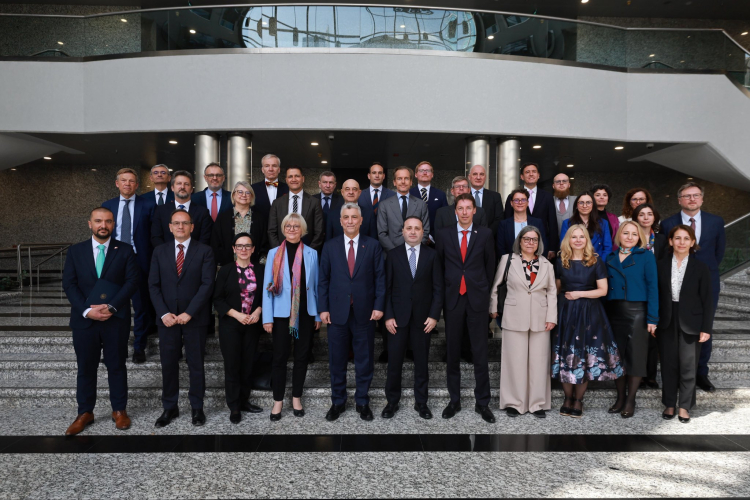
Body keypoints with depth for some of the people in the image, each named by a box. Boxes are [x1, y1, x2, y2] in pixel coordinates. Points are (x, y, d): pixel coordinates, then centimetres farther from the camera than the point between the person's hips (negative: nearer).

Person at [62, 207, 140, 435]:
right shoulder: (75, 251, 6)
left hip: (116, 320, -1)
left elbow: (132, 281, -7)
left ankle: (119, 410, 22)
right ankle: (85, 413, 24)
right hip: (84, 320, 2)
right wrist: (86, 310, -14)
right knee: (85, 368, 10)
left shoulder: (125, 250, 1)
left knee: (116, 366, 9)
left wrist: (111, 307, -17)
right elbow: (69, 284, -1)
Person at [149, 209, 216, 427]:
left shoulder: (204, 251, -1)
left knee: (196, 364, 7)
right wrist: (164, 313, -8)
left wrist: (189, 313, -15)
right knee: (168, 365, 8)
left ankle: (197, 407, 19)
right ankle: (170, 408, 22)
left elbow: (207, 284, -9)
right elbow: (154, 285, 4)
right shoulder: (160, 252, 8)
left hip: (195, 318, -2)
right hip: (167, 318, 3)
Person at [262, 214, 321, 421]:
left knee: (302, 356, 9)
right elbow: (268, 286, -1)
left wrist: (318, 314, 5)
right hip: (282, 313, -1)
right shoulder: (274, 253, 1)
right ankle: (278, 401, 17)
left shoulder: (311, 254, 4)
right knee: (280, 357, 4)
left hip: (305, 313, 1)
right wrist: (267, 317, -6)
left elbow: (316, 285, 7)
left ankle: (297, 398, 24)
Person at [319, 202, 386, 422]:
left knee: (364, 360, 10)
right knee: (337, 361, 10)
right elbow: (323, 279, 4)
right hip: (337, 311, 1)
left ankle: (362, 402, 26)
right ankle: (338, 402, 26)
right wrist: (323, 308, -2)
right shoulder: (330, 246, 4)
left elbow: (380, 278, 1)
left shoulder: (373, 245, 1)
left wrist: (379, 306, -6)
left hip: (365, 312, -1)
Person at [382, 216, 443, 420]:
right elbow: (387, 287, 1)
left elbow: (438, 288, 1)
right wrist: (388, 316, -5)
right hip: (398, 317, 0)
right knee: (394, 362, 5)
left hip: (423, 318, 0)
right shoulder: (393, 254, 3)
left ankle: (421, 402, 23)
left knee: (421, 362, 9)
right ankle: (392, 401, 20)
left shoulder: (432, 255, 3)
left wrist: (434, 315, -6)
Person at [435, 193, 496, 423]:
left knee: (480, 353, 4)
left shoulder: (485, 234, 2)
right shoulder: (444, 234, 4)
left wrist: (484, 289, 10)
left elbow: (490, 265, 9)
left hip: (477, 299, -1)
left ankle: (482, 402, 16)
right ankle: (454, 400, 21)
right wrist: (443, 292, 9)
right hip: (452, 298, 1)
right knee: (453, 353, 9)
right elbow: (438, 265, 10)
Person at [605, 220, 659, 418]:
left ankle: (630, 400, 14)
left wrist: (652, 318, -12)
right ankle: (620, 397, 21)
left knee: (635, 356, 2)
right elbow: (605, 287, 10)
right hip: (613, 312, 4)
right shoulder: (611, 258, 10)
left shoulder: (645, 256, 0)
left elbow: (652, 286, -5)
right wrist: (603, 314, 1)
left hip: (637, 311, -3)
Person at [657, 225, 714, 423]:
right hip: (666, 323, 2)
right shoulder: (661, 266, 3)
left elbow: (707, 300, -1)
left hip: (690, 323, -1)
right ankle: (669, 404, 21)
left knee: (688, 366, 3)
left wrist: (706, 328, -6)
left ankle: (685, 406, 18)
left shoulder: (701, 268, -1)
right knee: (668, 365, 9)